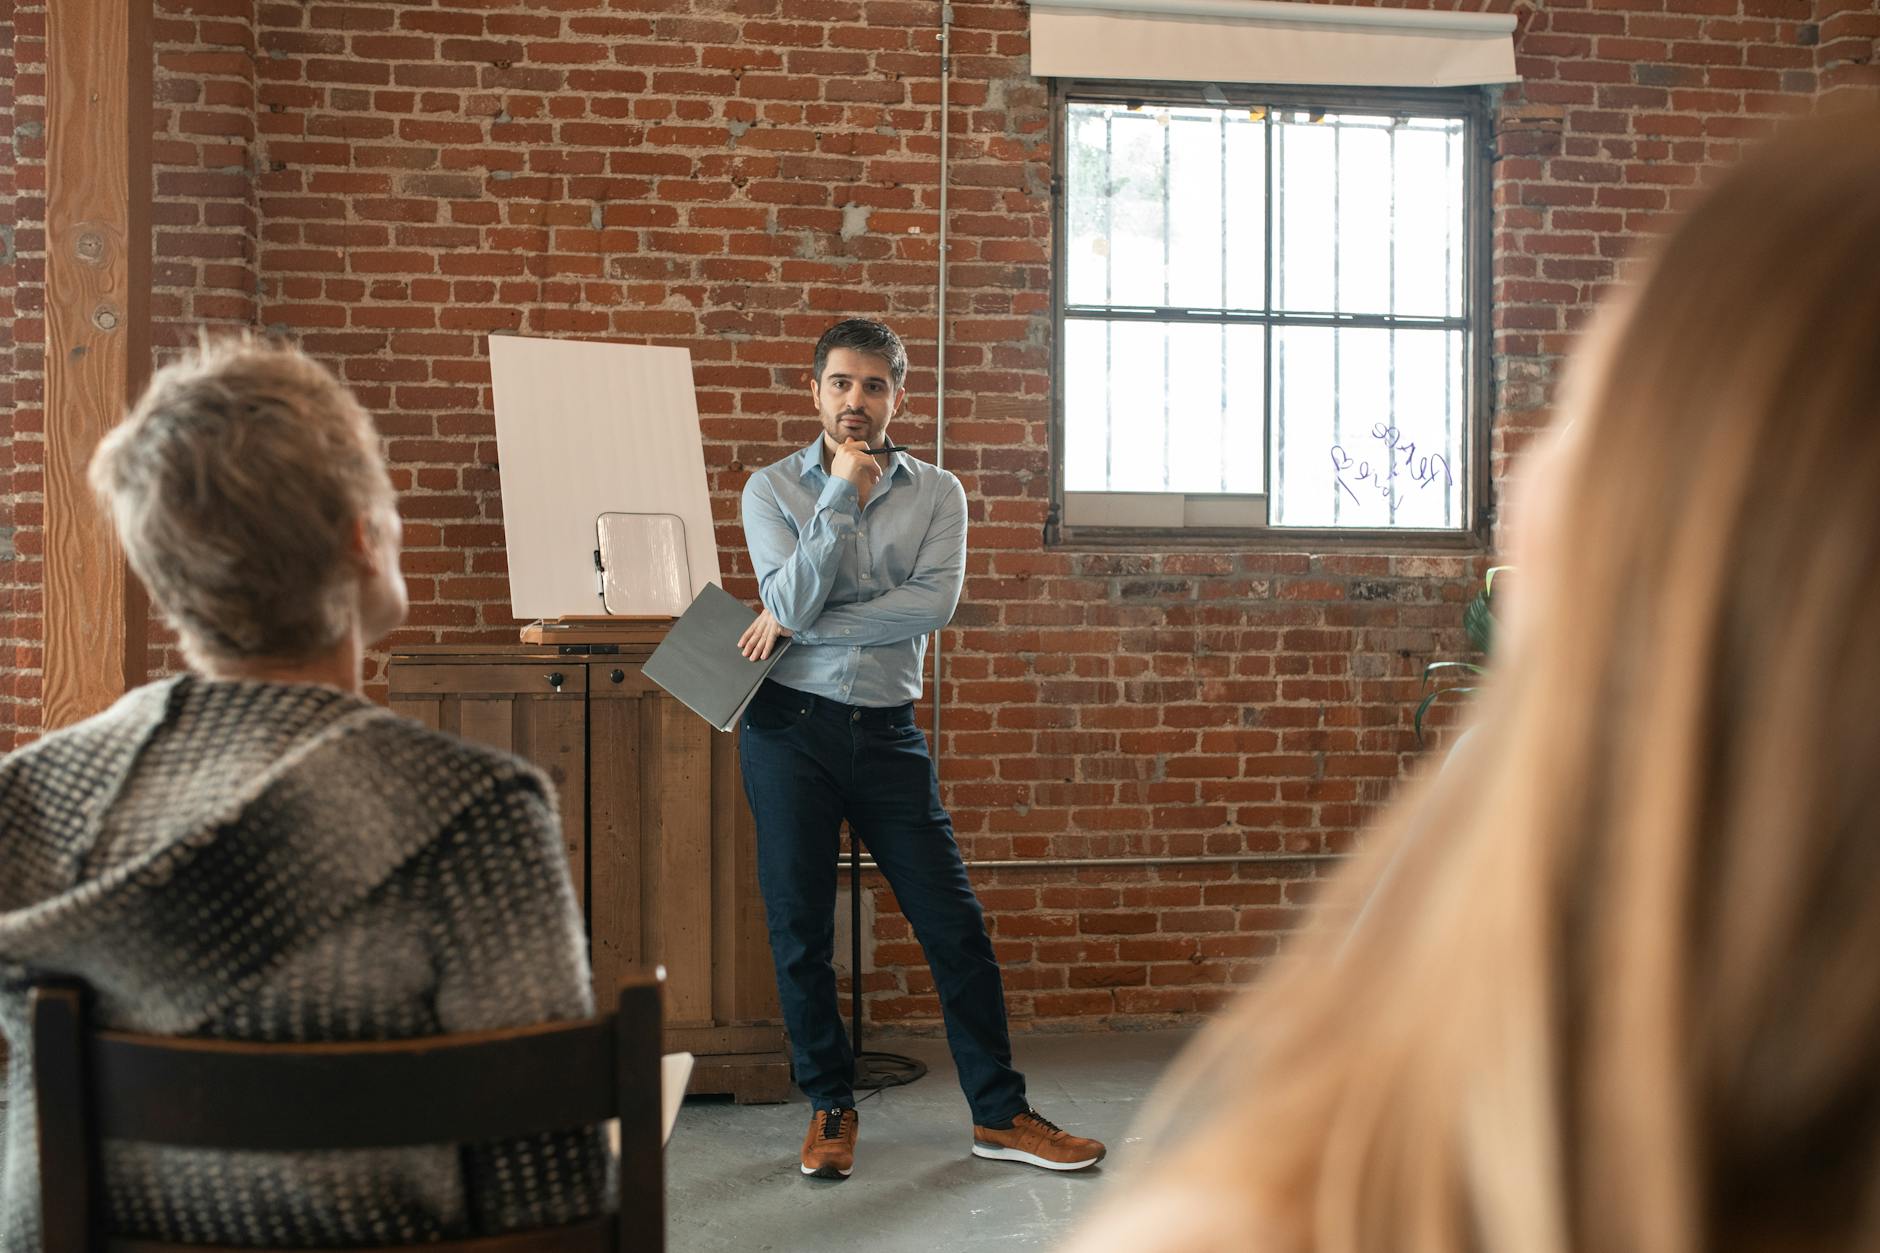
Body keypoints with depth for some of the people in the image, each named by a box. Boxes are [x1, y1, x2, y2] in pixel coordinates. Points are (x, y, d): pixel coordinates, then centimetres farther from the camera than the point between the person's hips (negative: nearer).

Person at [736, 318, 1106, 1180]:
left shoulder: (935, 492, 5)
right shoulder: (773, 489, 3)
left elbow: (933, 602, -11)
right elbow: (794, 600, -12)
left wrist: (801, 625, -13)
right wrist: (843, 492, -12)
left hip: (887, 730, 1)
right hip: (791, 724, -1)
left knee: (954, 924, 1)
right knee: (799, 931, 4)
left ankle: (999, 1115, 13)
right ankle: (830, 1107, 21)